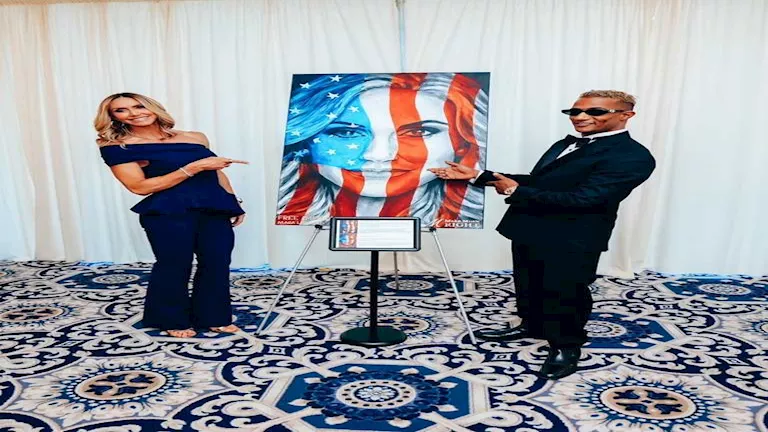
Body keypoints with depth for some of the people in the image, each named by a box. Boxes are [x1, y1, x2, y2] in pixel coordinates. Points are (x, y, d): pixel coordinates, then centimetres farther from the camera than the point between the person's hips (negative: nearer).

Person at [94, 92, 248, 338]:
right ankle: (172, 320, 28)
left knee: (217, 263, 7)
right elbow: (139, 186, -12)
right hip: (168, 214, -5)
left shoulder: (195, 138, 10)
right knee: (174, 266, 3)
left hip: (214, 210, 5)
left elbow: (216, 170, 20)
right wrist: (194, 167, -16)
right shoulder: (117, 148, -4)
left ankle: (212, 317, 26)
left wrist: (234, 202, 13)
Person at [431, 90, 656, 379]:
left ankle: (566, 347, 30)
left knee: (564, 294, 8)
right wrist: (478, 176, 6)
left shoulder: (630, 157, -20)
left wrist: (515, 191, -20)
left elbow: (582, 199, -28)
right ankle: (532, 326, 46)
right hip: (530, 231, 9)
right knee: (529, 285, 23)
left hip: (572, 242, -8)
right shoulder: (566, 144, 10)